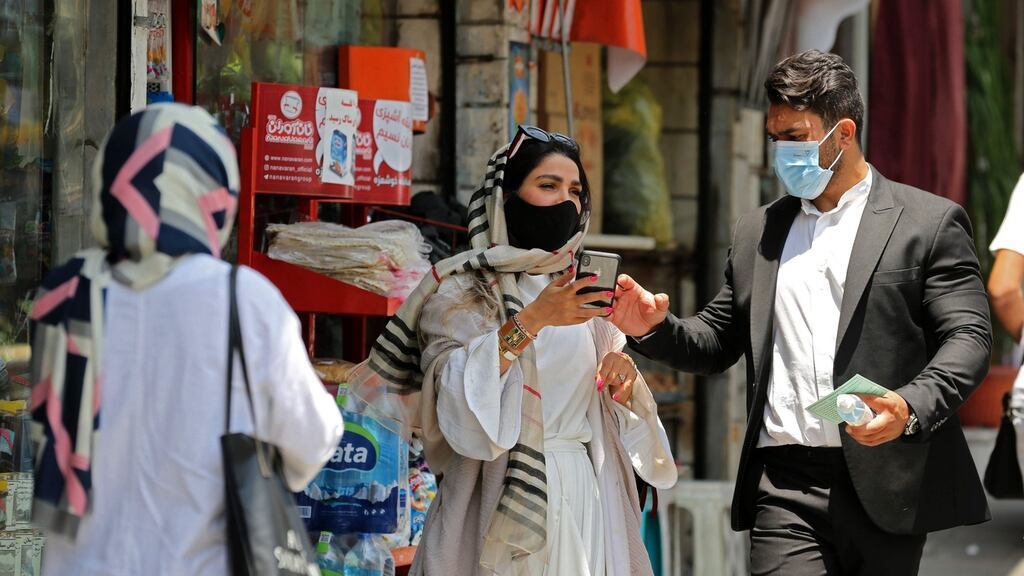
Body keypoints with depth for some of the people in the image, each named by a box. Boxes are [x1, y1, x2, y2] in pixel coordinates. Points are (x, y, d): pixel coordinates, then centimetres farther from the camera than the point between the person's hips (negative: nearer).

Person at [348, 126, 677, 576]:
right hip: (501, 502, -5)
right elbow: (456, 395, -18)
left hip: (582, 497, 5)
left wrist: (624, 382, -6)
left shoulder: (580, 291, 14)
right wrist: (531, 321, -24)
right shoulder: (462, 290, -2)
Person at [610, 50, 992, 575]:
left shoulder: (930, 223, 4)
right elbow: (717, 343, 22)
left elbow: (968, 338, -5)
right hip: (785, 486, 3)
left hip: (883, 489, -3)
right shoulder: (758, 232, 18)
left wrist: (911, 407, -23)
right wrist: (655, 329, 0)